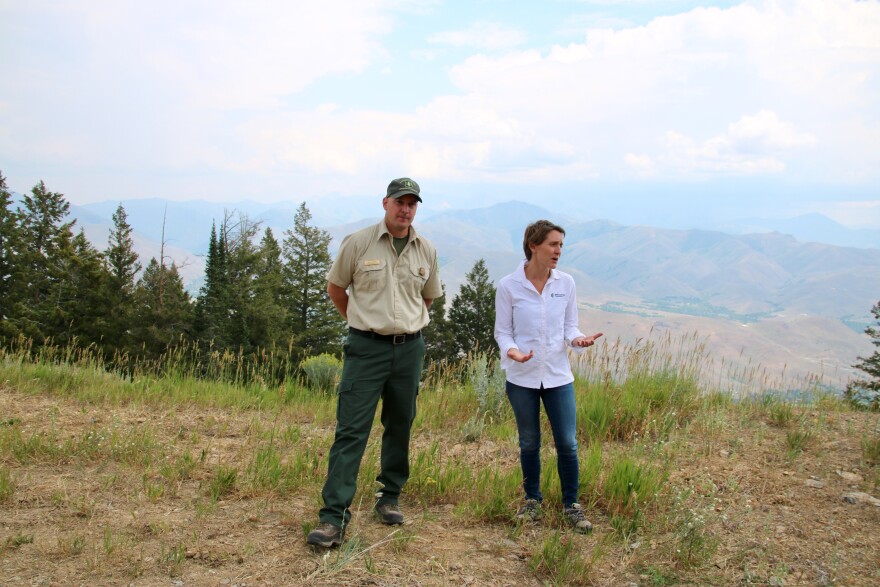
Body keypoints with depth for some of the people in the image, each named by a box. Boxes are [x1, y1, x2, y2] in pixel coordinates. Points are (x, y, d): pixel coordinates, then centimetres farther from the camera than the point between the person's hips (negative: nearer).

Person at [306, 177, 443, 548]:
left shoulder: (427, 251, 6)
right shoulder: (358, 243, -4)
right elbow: (335, 288, 9)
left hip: (409, 348, 4)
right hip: (366, 348, -3)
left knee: (400, 427, 12)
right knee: (351, 430, -7)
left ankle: (389, 499, 29)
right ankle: (333, 517, -4)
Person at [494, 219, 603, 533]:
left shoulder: (565, 283, 0)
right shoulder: (508, 286, -7)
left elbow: (570, 326, 7)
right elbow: (502, 331, -2)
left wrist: (577, 340, -15)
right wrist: (511, 351, -22)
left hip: (558, 375, 2)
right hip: (522, 377, -1)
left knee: (567, 443, 2)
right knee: (529, 443, 12)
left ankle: (571, 504, 21)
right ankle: (532, 501, 32)